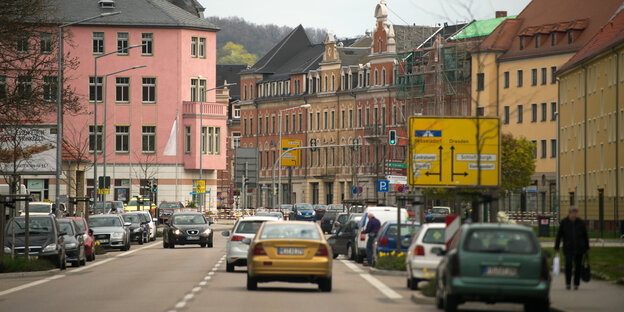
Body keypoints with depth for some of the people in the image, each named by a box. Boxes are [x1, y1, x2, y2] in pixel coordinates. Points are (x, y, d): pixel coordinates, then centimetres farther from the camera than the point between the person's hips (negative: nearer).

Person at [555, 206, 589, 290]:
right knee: (568, 264, -16)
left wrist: (587, 248, 10)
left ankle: (576, 284, 14)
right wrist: (556, 248, 0)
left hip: (579, 248, 2)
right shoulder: (564, 222, 0)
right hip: (568, 248, -2)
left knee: (578, 266, 4)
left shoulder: (581, 222, 4)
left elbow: (585, 236, 10)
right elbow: (559, 235, 2)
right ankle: (568, 283, -5)